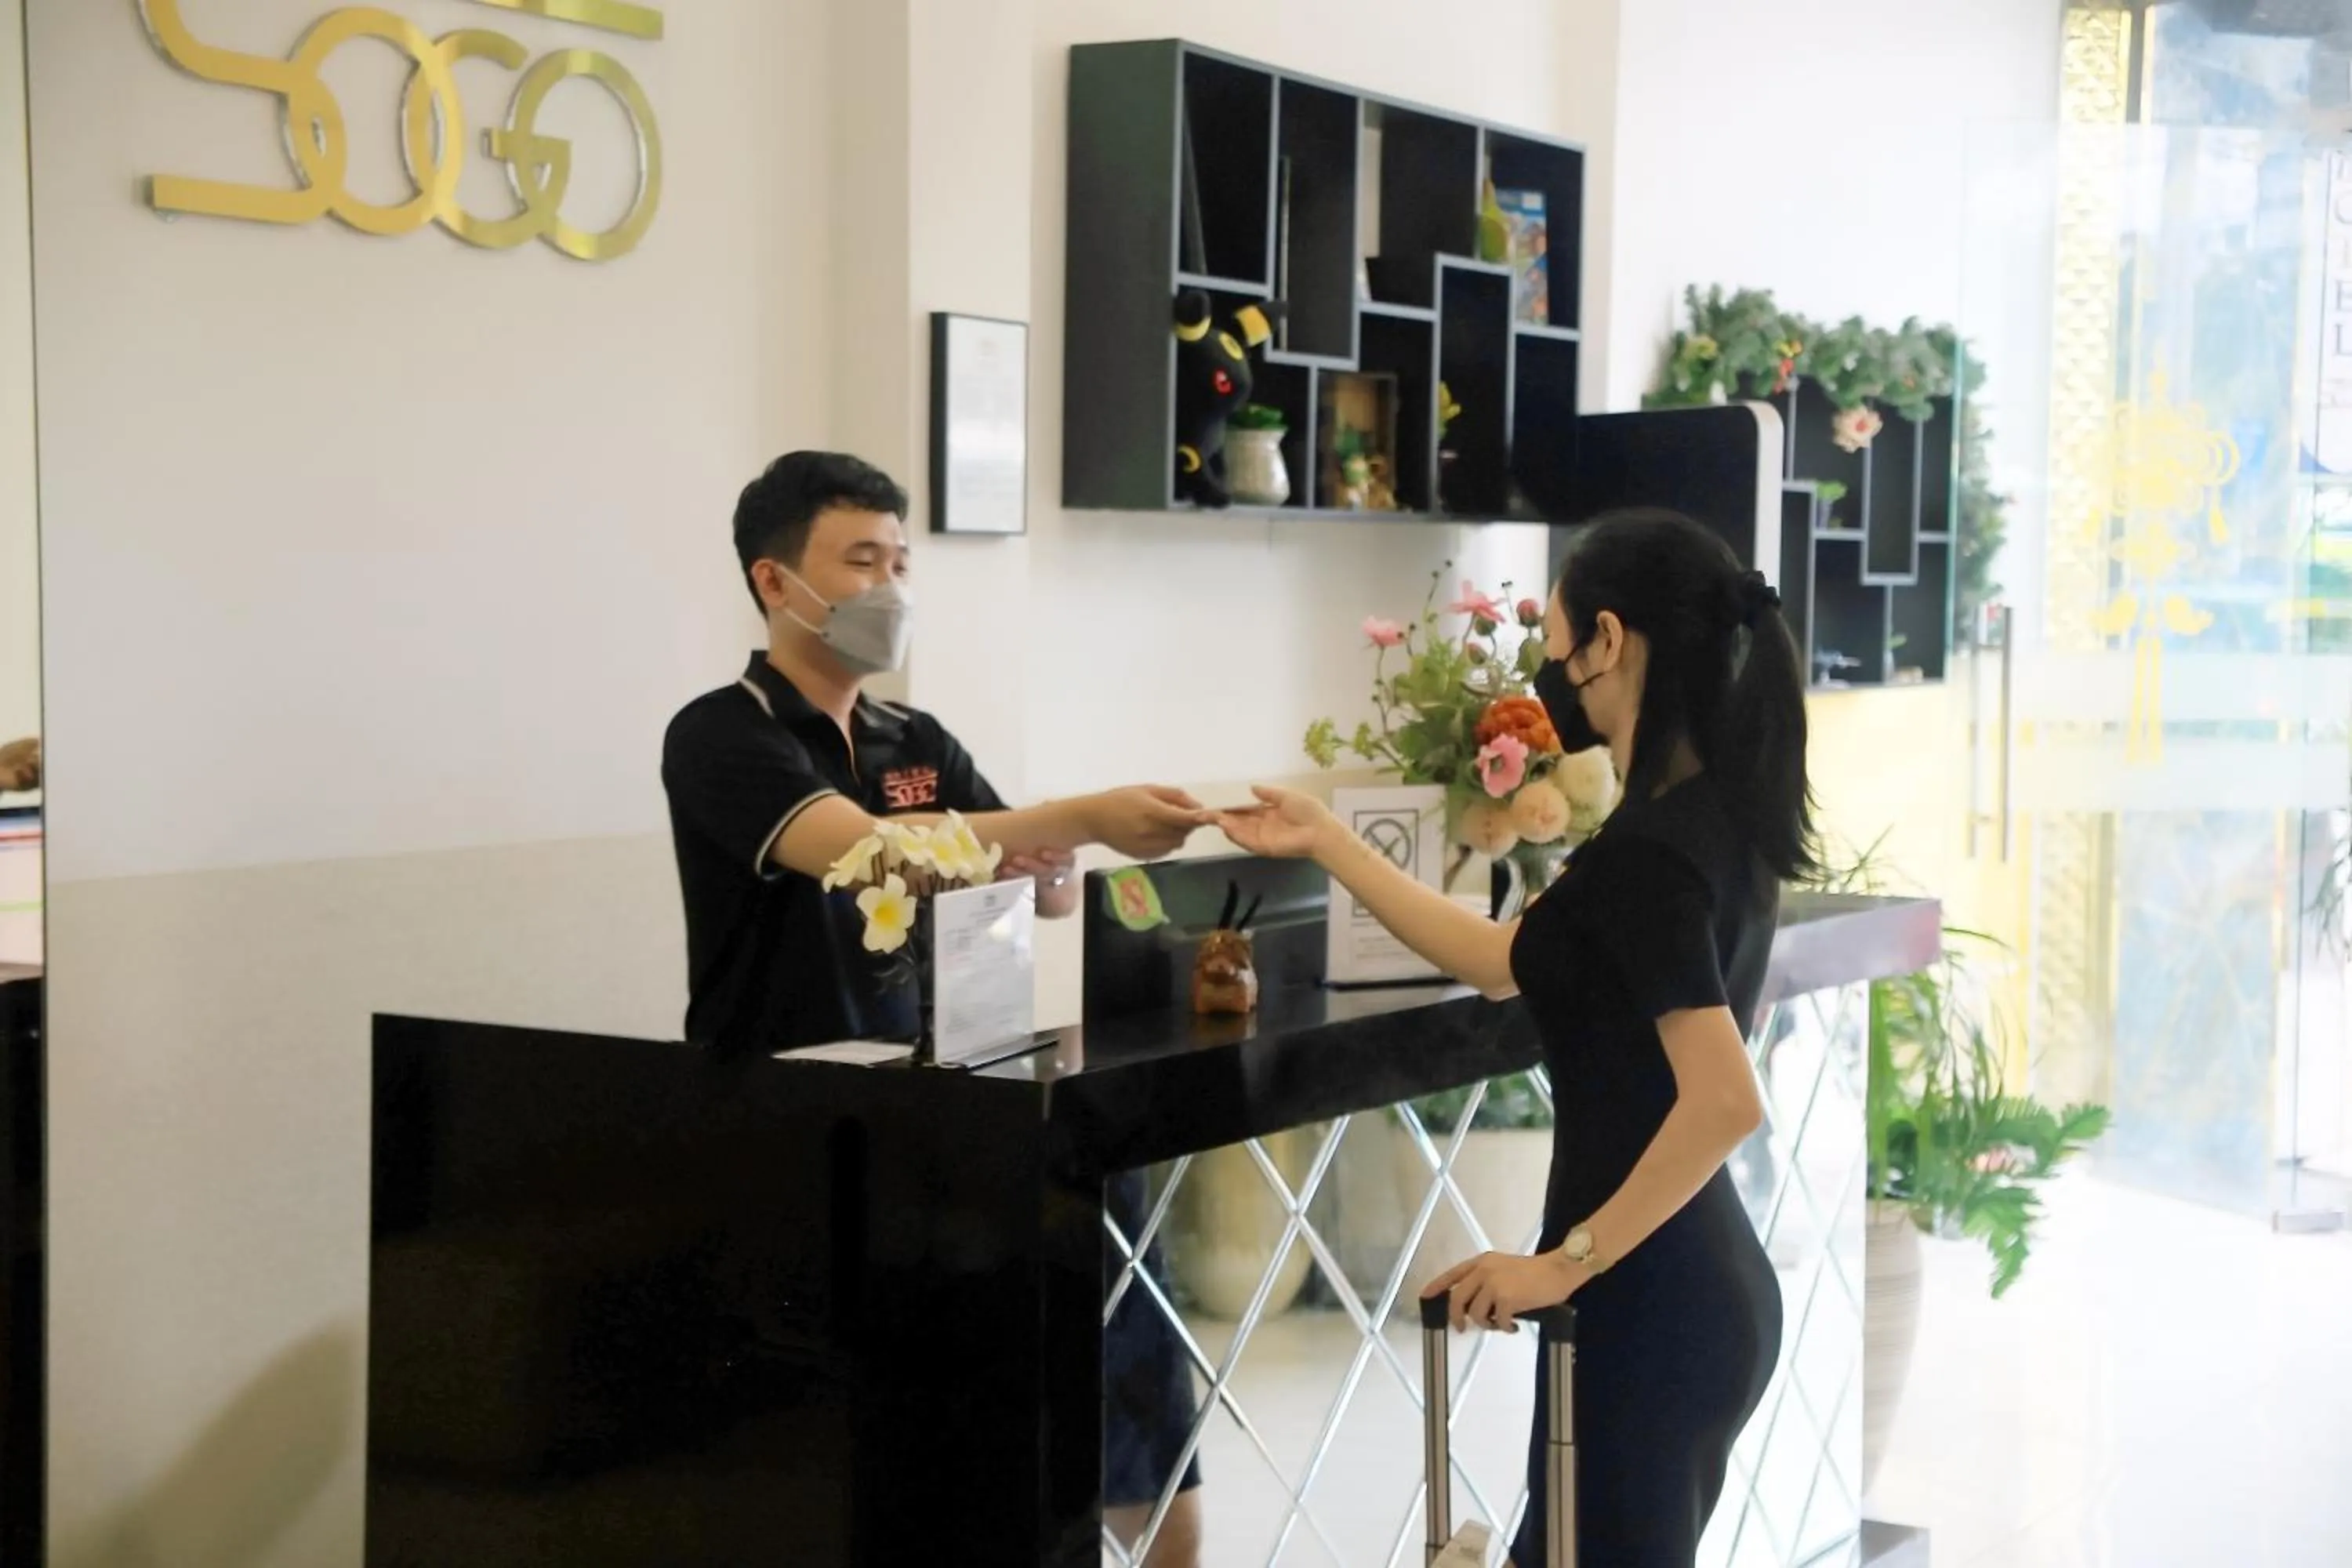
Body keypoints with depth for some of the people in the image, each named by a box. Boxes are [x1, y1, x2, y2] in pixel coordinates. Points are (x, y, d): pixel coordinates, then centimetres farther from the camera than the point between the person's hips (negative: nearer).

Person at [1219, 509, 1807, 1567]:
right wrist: (1325, 843, 22)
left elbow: (1724, 1103, -29)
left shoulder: (1646, 851, -21)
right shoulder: (1710, 817, 9)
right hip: (1700, 1288, 9)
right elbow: (1504, 963, 18)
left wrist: (1568, 1261, -22)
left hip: (1643, 1302, -9)